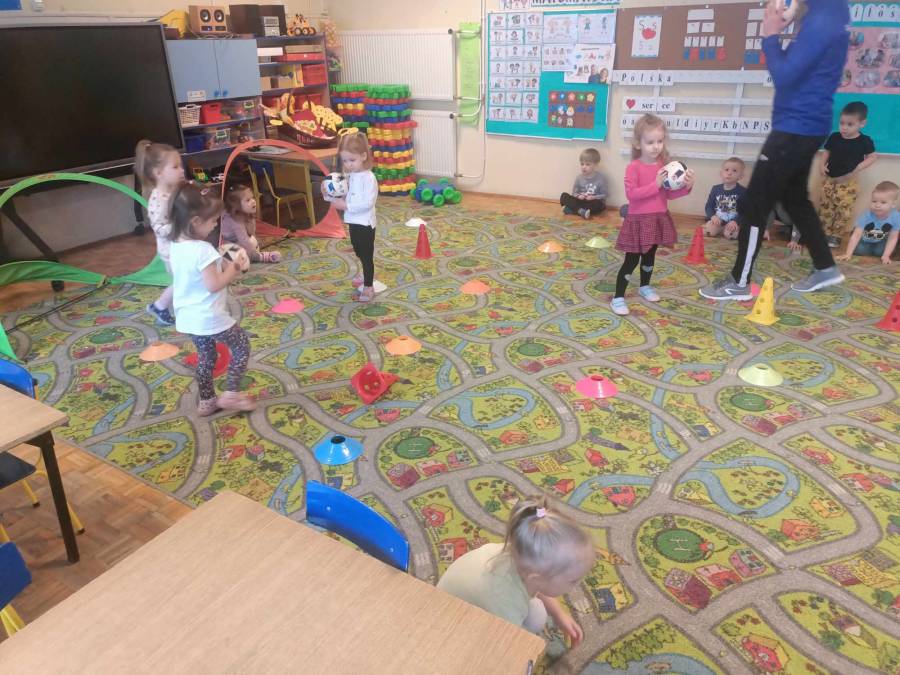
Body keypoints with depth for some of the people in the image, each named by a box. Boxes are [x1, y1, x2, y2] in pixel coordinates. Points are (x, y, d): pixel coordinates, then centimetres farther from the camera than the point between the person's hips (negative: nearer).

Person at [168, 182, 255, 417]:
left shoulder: (176, 246, 3)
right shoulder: (203, 250, -25)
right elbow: (214, 285, -25)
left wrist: (223, 266, 7)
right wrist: (233, 271, -9)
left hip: (188, 317, 9)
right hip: (209, 317, -9)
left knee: (205, 357, 22)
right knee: (242, 347, 9)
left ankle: (206, 401, 32)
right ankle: (231, 395, 11)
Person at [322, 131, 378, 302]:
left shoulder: (368, 178, -19)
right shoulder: (349, 176, 6)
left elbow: (368, 203, -27)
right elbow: (345, 196, 9)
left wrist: (346, 205, -27)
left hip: (365, 223, -9)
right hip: (354, 222, 9)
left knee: (367, 255, 0)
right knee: (359, 253, 25)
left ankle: (368, 287, 8)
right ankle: (367, 275, 46)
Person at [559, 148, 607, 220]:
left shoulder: (601, 179, -6)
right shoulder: (579, 177, 2)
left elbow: (604, 195, -4)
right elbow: (574, 192, 6)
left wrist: (593, 197, -22)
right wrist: (578, 196, -18)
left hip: (592, 203, -3)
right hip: (580, 201, 3)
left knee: (599, 204, -38)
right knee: (564, 196, -17)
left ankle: (571, 210, -32)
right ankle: (581, 211, -37)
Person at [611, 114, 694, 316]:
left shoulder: (665, 165, 3)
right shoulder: (633, 167, -14)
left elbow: (670, 194, 6)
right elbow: (631, 194, -24)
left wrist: (686, 186, -11)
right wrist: (655, 184, -27)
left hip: (658, 219, 6)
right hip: (638, 220, -6)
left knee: (649, 256, 22)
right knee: (631, 261, -5)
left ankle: (645, 287, 42)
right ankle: (618, 298, 1)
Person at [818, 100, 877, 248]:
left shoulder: (864, 141, -9)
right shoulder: (834, 137, -3)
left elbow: (871, 157, -2)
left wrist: (858, 168, -16)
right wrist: (822, 165, -5)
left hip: (848, 182, -3)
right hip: (829, 179, 3)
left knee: (844, 211, -3)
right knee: (825, 207, 8)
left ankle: (836, 235, 7)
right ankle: (825, 232, 19)